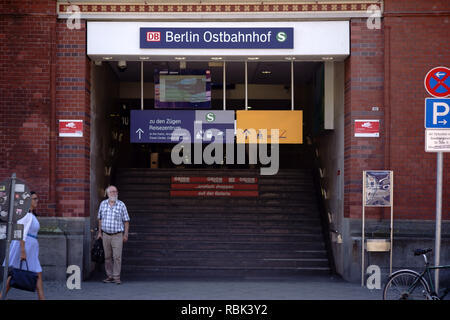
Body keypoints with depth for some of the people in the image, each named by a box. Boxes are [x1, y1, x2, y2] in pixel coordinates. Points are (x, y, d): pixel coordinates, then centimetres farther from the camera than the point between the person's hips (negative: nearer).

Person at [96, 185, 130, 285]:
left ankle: (116, 277, -4)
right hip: (106, 235, 3)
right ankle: (109, 276, 14)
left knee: (117, 257, -8)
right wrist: (99, 232, 12)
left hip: (117, 235, -3)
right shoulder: (103, 204, 6)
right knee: (107, 257, 7)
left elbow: (126, 221, 0)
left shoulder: (121, 205, -3)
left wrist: (126, 235, -4)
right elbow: (100, 219, 15)